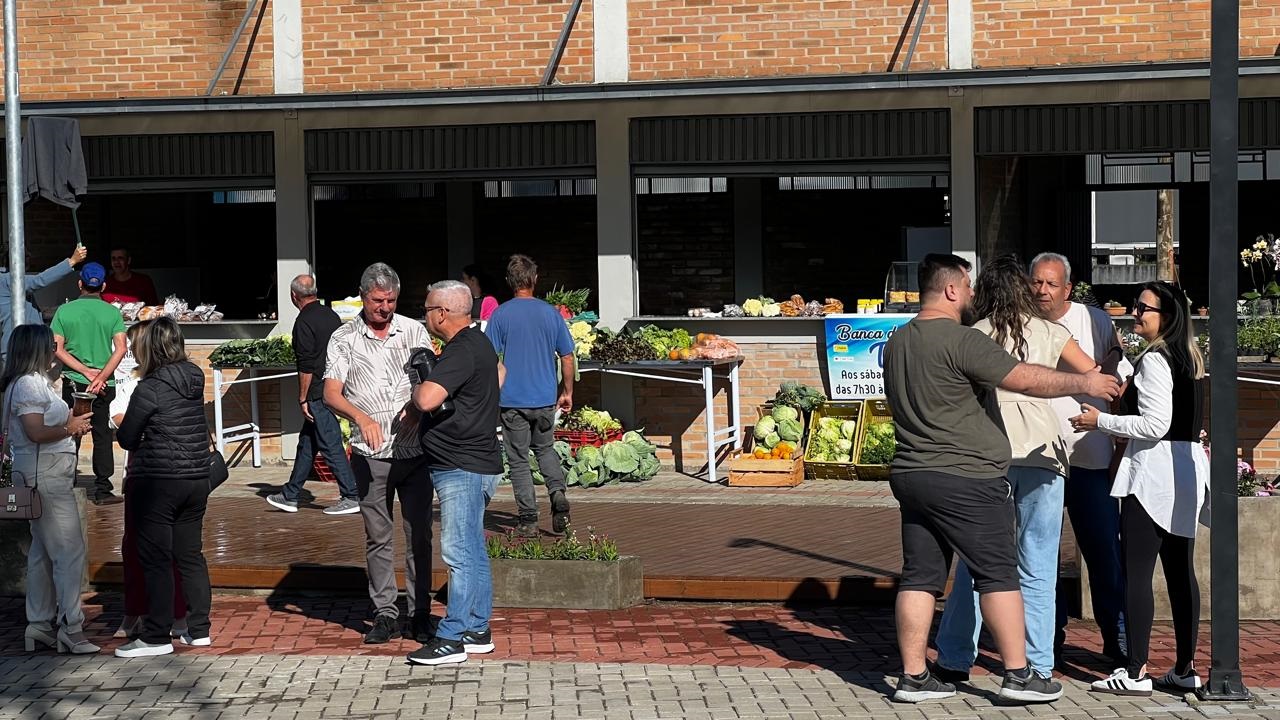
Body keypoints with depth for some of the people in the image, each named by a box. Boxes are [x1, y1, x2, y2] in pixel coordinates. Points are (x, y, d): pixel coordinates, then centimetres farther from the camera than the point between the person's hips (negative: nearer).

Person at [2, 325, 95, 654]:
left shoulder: (36, 381, 16)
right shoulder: (28, 384, -14)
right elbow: (36, 432, -23)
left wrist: (71, 422, 6)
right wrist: (70, 428, -10)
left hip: (47, 476, 11)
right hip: (46, 476, -11)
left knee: (42, 551, 13)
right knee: (70, 550, -10)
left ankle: (40, 625, 18)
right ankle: (70, 627, -8)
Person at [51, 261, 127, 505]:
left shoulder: (65, 311, -1)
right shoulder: (112, 312, -2)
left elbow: (57, 349, -7)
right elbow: (120, 348, -12)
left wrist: (87, 372, -9)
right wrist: (101, 376, -14)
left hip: (73, 382, 0)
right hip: (104, 385, 0)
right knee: (102, 436, 6)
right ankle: (103, 491, 4)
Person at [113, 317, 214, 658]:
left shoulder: (150, 388, -14)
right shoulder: (195, 379, 4)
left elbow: (126, 438, -8)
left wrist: (139, 442, 13)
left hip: (156, 483, -7)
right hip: (196, 480, 7)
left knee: (156, 559, 1)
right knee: (190, 555, 14)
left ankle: (157, 636, 5)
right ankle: (199, 629, 19)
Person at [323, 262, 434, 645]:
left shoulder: (414, 330, 6)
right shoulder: (344, 338, 1)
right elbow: (331, 392, -8)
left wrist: (417, 403, -20)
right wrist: (361, 417, -26)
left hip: (415, 450, 1)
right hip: (370, 454, -1)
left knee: (419, 534, 4)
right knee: (377, 537, 5)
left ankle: (421, 613, 12)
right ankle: (385, 614, 13)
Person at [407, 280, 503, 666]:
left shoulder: (462, 351, -18)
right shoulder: (478, 343, 15)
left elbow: (427, 399, -31)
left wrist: (418, 387, -7)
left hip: (463, 469, -11)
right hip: (475, 464, 11)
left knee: (459, 553, -9)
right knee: (473, 551, 14)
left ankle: (451, 638, -7)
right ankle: (478, 631, 21)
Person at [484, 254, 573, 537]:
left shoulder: (501, 314, -7)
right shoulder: (551, 313, 1)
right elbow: (567, 358, 5)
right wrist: (567, 392, 16)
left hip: (513, 400, -3)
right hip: (546, 398, 3)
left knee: (519, 460, 6)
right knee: (545, 448, 23)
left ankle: (528, 520, 6)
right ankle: (558, 493, -1)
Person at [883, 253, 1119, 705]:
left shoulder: (897, 342, 13)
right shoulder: (960, 340, -14)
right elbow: (1027, 380, -14)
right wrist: (1085, 383, -2)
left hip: (911, 475, 8)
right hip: (965, 478, -8)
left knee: (920, 577, 8)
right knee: (998, 574, 1)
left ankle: (913, 677, 10)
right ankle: (1018, 676, 6)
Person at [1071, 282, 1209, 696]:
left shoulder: (1154, 360, -13)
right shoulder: (1188, 358, 15)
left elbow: (1155, 424, -19)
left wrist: (1100, 421, -11)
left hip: (1153, 473, -9)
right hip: (1187, 469, 9)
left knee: (1136, 574, -5)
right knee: (1180, 572, 11)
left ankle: (1136, 673, -4)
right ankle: (1185, 669, 14)